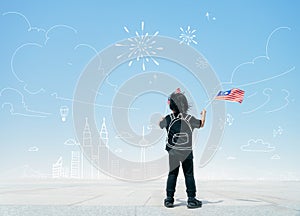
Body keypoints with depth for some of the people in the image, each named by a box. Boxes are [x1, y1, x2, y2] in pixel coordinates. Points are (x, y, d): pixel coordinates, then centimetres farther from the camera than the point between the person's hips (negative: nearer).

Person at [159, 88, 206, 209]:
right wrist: (204, 114, 26)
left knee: (172, 174, 10)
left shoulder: (168, 119, -7)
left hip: (173, 152, 1)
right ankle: (191, 199, 9)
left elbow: (160, 124, 15)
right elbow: (201, 124, 8)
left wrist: (161, 118, 36)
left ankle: (169, 199, 12)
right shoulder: (189, 119, -9)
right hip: (187, 153, -1)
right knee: (189, 175, 7)